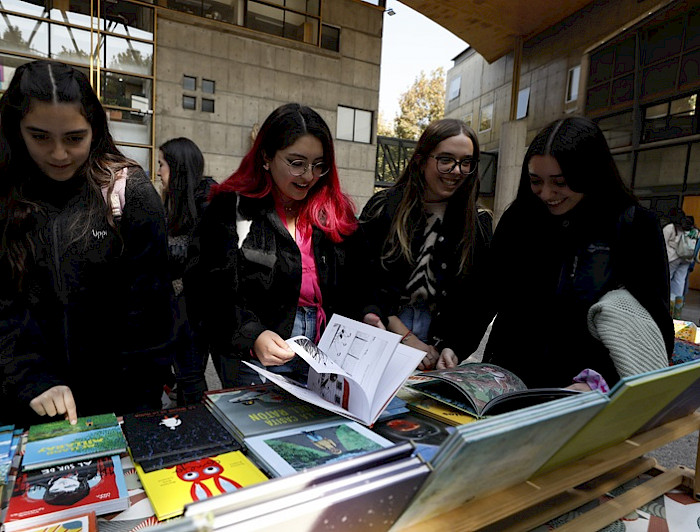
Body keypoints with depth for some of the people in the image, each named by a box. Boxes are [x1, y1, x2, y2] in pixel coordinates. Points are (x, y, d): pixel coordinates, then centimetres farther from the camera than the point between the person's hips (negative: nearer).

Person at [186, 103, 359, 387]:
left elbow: (354, 289, 10)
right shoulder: (230, 211, -5)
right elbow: (211, 294, -12)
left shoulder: (335, 213, 6)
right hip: (252, 362, -3)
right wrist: (251, 336, -26)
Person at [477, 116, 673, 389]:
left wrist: (597, 382, -22)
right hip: (509, 382, 1)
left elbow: (654, 329, -7)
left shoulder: (634, 226, -3)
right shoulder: (518, 219, 5)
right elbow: (488, 300, 6)